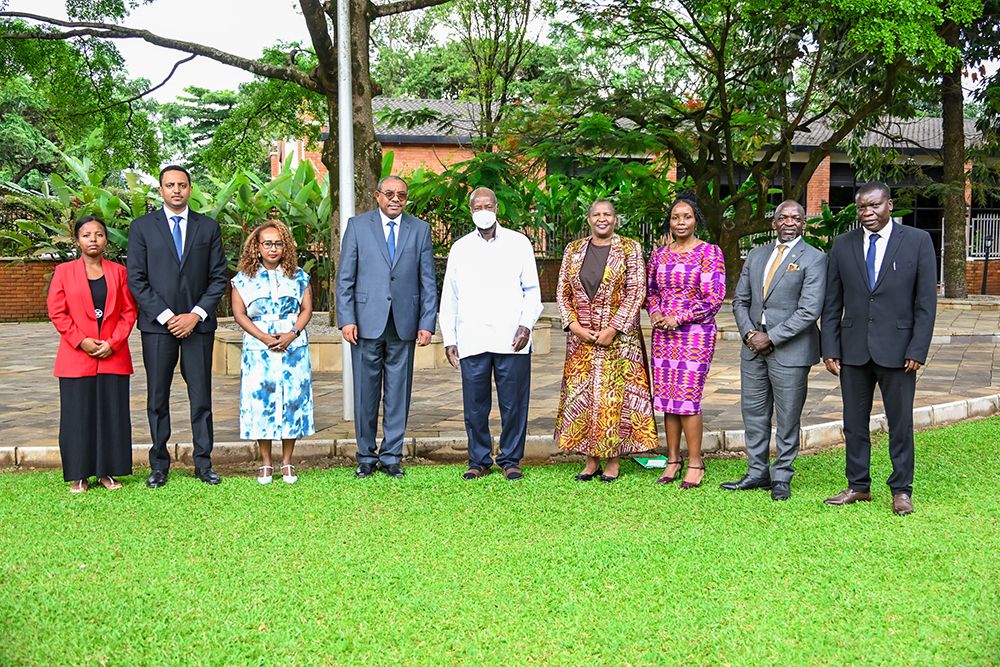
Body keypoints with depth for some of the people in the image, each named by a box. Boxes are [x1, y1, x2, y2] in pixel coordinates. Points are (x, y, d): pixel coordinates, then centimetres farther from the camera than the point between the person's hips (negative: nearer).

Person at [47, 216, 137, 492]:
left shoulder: (118, 272, 9)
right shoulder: (63, 272, 5)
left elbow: (129, 312, 6)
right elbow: (57, 312, 0)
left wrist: (113, 342, -8)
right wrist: (81, 341, -11)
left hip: (113, 356, 2)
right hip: (76, 356, -1)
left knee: (112, 413, 3)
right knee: (78, 415, 1)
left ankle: (107, 472, 13)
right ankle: (79, 475, 10)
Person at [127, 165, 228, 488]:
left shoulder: (209, 227, 9)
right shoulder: (142, 227, 5)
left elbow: (219, 277, 6)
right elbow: (136, 279, 0)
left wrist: (195, 315, -6)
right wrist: (166, 316, -9)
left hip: (198, 324, 1)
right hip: (157, 325, -1)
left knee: (201, 396, 2)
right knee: (157, 397, 3)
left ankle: (203, 463, 9)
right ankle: (159, 464, 12)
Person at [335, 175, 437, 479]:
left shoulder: (420, 229, 9)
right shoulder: (357, 225, 6)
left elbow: (428, 281, 7)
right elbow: (345, 278, 3)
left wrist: (427, 324, 0)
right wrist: (346, 319, -6)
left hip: (404, 324, 1)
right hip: (367, 322, -1)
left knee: (398, 393, 5)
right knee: (365, 392, 3)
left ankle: (391, 457, 15)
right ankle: (366, 457, 16)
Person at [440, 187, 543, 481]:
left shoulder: (519, 243, 9)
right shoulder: (460, 248, 14)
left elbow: (532, 289, 9)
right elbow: (449, 297, 15)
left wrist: (526, 324, -5)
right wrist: (449, 339, 9)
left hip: (511, 340, -1)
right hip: (471, 342, 1)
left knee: (513, 403, 1)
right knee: (475, 405, 3)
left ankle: (511, 460, 14)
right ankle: (479, 460, 15)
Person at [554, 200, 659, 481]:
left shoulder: (630, 249, 0)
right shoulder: (573, 250, 10)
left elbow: (636, 292, -6)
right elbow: (562, 292, 9)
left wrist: (613, 329, -13)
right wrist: (574, 326, -6)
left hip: (618, 337, -3)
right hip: (581, 338, 3)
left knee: (614, 395, -3)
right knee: (581, 395, 3)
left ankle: (613, 461, 7)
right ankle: (591, 461, 12)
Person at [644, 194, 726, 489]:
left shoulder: (709, 252, -3)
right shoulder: (659, 254, 12)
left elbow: (714, 297, -8)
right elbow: (650, 290, 19)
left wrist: (679, 318, -13)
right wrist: (655, 313, -2)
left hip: (695, 333, -5)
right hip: (663, 334, 5)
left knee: (687, 397, -8)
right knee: (667, 397, 5)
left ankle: (695, 463, 2)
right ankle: (673, 459, 15)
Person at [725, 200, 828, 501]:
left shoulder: (814, 259, -5)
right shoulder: (756, 256, 13)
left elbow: (809, 310, -13)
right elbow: (740, 300, 14)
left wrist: (771, 338, -15)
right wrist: (749, 333, -4)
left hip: (790, 351, -5)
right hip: (753, 350, 6)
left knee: (788, 418, 2)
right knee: (753, 413, 11)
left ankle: (782, 478, 14)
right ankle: (757, 473, 22)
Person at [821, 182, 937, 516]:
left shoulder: (918, 241, -1)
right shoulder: (843, 244, 6)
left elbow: (926, 301, -3)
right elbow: (832, 302, 8)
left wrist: (917, 350, -9)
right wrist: (830, 349, 1)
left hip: (897, 350, -3)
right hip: (853, 350, 3)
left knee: (900, 423, 5)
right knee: (854, 423, 9)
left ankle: (901, 490, 17)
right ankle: (858, 487, 22)